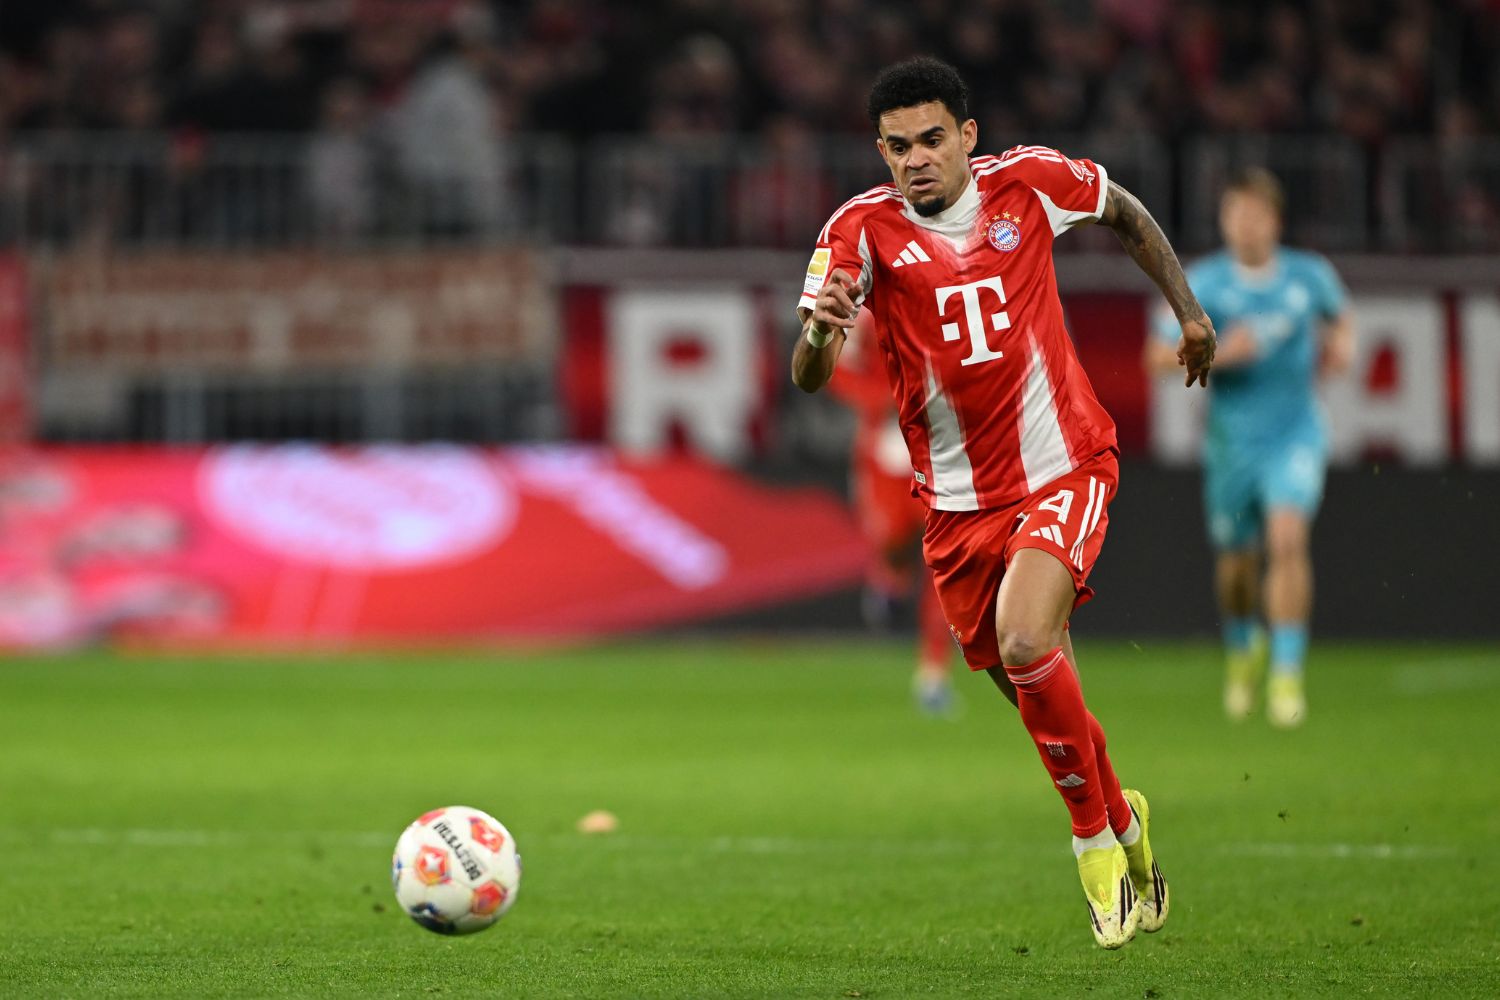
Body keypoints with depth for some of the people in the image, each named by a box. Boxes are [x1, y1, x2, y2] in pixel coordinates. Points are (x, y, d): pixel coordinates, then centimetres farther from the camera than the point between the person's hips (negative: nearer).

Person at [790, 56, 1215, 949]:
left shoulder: (1028, 182, -8)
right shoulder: (865, 227, -10)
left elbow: (1126, 214, 15)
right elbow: (810, 379, -21)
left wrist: (1188, 309, 18)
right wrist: (820, 331, -43)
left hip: (1064, 467, -2)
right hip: (957, 499, 2)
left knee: (1024, 643, -25)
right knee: (1029, 688, 11)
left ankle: (1097, 834, -6)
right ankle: (1122, 822, 39)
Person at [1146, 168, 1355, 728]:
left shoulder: (1310, 276, 0)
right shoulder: (1202, 283, -6)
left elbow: (1340, 314, 22)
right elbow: (1160, 356, -9)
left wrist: (1341, 342, 1)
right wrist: (1219, 352, -24)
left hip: (1295, 435, -1)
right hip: (1231, 442, 1)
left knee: (1288, 539, -22)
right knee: (1236, 562, 10)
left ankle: (1288, 675, -19)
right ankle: (1243, 646, 43)